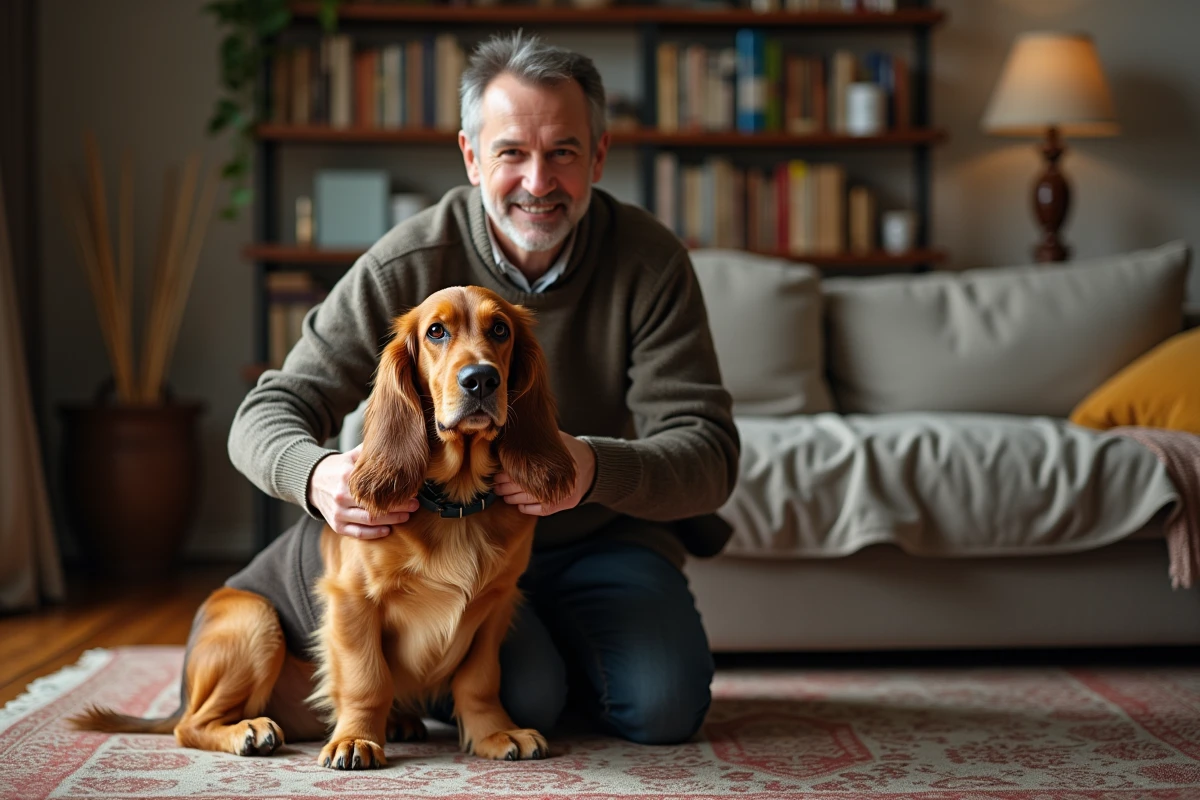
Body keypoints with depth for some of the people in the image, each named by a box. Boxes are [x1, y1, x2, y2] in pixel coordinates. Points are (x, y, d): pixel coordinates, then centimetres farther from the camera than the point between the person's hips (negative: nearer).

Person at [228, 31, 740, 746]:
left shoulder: (649, 261, -14)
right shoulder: (407, 265, -16)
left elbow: (709, 454, -20)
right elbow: (268, 415, -14)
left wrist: (596, 468, -43)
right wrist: (318, 475, -39)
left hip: (605, 536, 1)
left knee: (663, 707, -21)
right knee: (522, 701, -26)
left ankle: (562, 641, 13)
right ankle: (526, 652, 12)